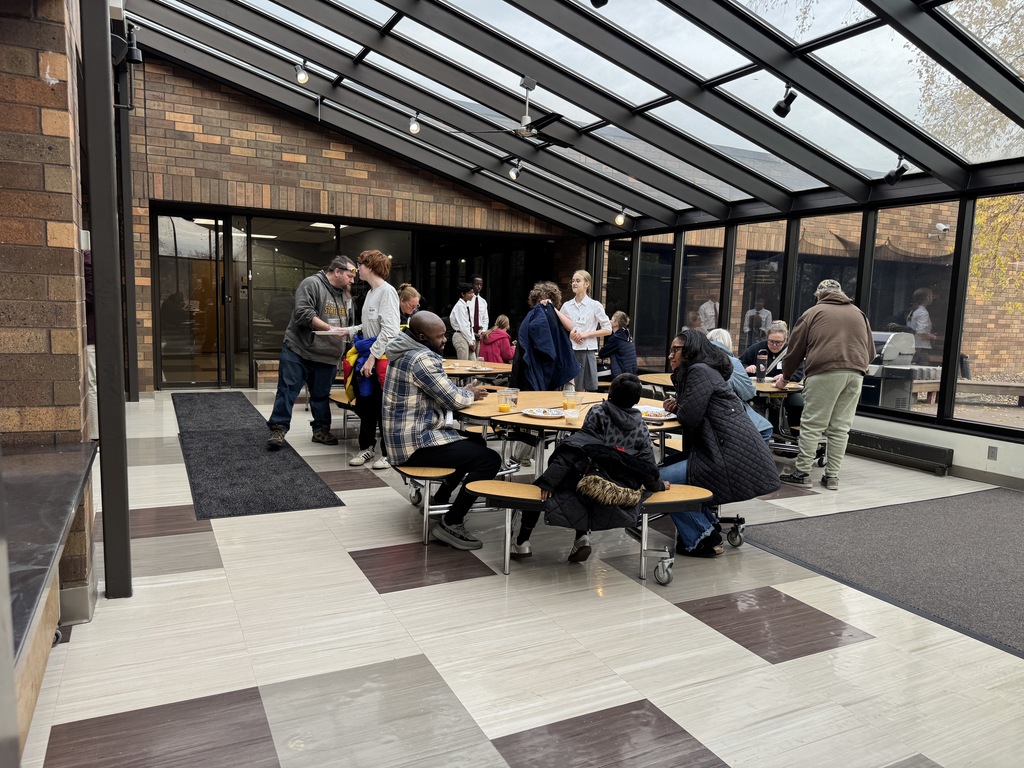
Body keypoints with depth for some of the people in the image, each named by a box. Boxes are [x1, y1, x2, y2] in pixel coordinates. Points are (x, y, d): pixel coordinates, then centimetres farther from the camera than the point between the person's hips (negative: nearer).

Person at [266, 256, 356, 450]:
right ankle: (278, 430, 5)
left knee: (321, 395, 12)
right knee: (287, 390, -1)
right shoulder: (311, 284, -10)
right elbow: (303, 313, -20)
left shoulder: (346, 296, 14)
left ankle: (321, 430, 22)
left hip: (326, 355, 6)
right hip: (298, 350, -6)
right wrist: (330, 329, -22)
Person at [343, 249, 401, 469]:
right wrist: (348, 331, 11)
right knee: (364, 405, 14)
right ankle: (366, 447, 27)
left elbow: (390, 330, -22)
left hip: (382, 358, -9)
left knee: (383, 407, 1)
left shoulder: (387, 291, -15)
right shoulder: (371, 292, 13)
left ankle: (388, 452, 13)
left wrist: (372, 356, -21)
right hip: (368, 356, 9)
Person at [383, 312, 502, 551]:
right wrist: (470, 394, 3)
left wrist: (464, 393, 3)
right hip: (416, 444, -11)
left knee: (476, 443, 26)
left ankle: (440, 500, 31)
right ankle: (451, 524, -7)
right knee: (490, 459, -15)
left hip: (404, 437, 11)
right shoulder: (422, 359, -20)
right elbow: (453, 399, -18)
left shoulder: (407, 353, 12)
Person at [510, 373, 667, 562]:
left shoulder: (599, 414, -4)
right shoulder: (641, 427, 7)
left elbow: (575, 449, -13)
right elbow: (648, 467, 6)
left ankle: (522, 541, 19)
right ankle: (582, 538, 19)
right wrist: (658, 484, 28)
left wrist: (549, 480, -14)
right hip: (625, 499, 5)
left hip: (593, 490, -5)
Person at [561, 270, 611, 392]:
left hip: (587, 350, -2)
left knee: (590, 388, -1)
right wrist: (569, 334, -7)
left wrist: (587, 334, -10)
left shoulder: (595, 305, 0)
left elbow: (608, 329, 0)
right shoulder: (566, 306, 8)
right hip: (569, 350, 2)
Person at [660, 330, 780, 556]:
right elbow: (694, 412, 25)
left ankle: (700, 540, -1)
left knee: (664, 480, -10)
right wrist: (676, 406, 6)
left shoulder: (699, 371, -10)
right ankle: (708, 527, 19)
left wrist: (678, 410, 5)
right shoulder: (703, 370, 22)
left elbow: (689, 417, -17)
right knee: (670, 465, 19)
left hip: (733, 457, -11)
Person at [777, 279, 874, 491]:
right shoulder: (859, 314, 24)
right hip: (855, 373, 4)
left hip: (825, 372, -4)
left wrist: (786, 377, 24)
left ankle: (802, 473, 1)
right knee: (841, 428, 7)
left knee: (812, 425, -1)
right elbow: (870, 351, 23)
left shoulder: (814, 312, 12)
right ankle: (832, 476, 9)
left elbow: (795, 349, 13)